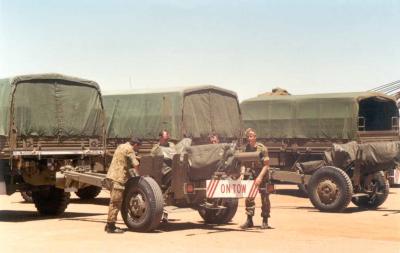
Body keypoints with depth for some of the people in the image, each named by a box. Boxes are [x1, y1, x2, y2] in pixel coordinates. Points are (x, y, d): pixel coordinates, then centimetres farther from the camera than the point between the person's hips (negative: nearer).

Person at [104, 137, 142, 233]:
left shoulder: (121, 146, 20)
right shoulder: (129, 149, -9)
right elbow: (136, 164, -15)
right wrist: (137, 174, 1)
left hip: (112, 176, 10)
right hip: (118, 178, -10)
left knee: (114, 201, 16)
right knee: (116, 202, -7)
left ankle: (109, 225, 22)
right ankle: (110, 226, -7)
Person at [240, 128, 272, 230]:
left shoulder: (262, 148, -16)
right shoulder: (246, 148, 0)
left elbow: (266, 165, -18)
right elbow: (244, 163, 6)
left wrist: (260, 177, -26)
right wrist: (242, 173, -10)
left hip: (262, 175, -5)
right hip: (251, 174, 5)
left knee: (264, 197, 1)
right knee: (248, 197, 1)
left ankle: (265, 221, 10)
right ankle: (249, 220, 10)